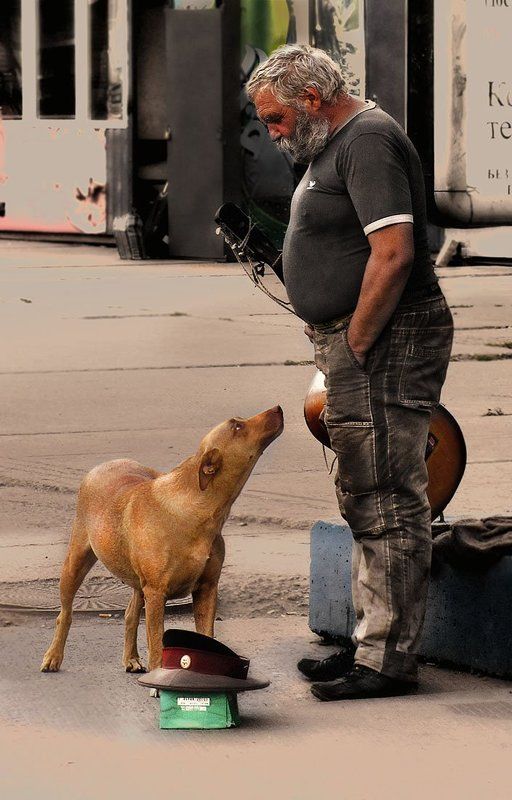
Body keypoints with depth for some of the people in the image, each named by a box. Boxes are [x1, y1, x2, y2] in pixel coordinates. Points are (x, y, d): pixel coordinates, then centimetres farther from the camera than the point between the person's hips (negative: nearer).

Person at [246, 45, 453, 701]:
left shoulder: (368, 141, -14)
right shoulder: (336, 145, 19)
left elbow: (395, 252, -24)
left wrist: (355, 345, -18)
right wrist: (336, 351, 14)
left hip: (383, 347, -11)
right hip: (356, 348, 11)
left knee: (387, 502, -7)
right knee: (365, 500, 16)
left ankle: (388, 660, -4)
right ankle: (371, 641, 24)